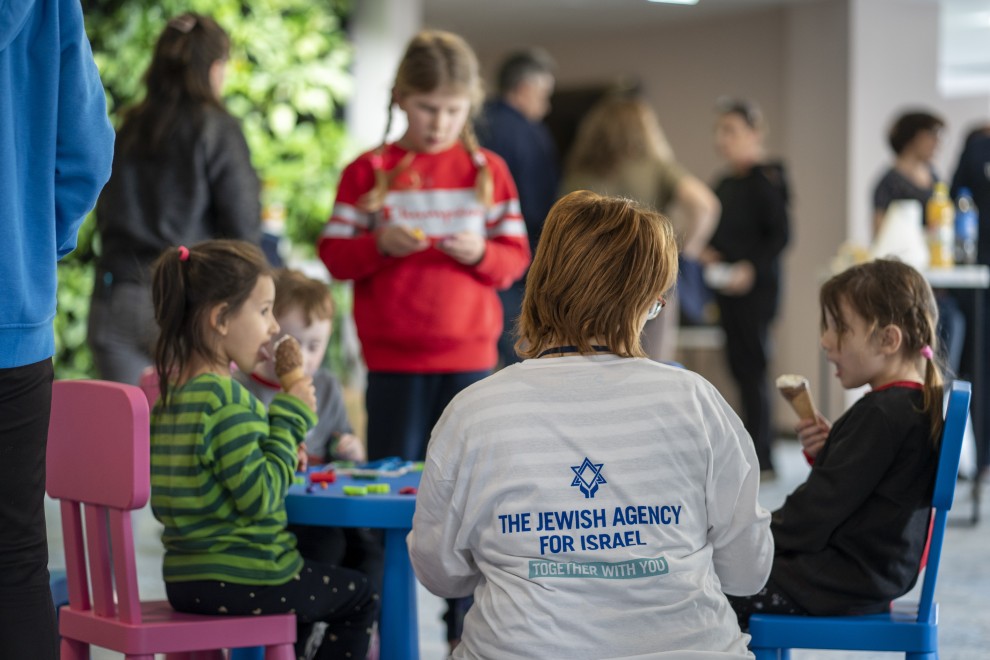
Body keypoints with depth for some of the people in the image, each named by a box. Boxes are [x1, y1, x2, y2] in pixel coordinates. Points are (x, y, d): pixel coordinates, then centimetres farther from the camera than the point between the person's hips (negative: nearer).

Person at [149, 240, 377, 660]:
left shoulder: (169, 393, 7)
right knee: (359, 597, 13)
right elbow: (259, 497, -23)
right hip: (240, 580, -9)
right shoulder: (227, 398, -22)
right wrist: (291, 419, -13)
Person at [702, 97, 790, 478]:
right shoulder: (725, 184, 14)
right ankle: (754, 449, 19)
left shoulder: (765, 181, -12)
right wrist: (709, 252, 4)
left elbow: (780, 235, -15)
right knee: (739, 364, 10)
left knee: (751, 364, -6)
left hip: (755, 288, -8)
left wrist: (751, 269, -22)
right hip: (727, 288, 8)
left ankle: (759, 458, -1)